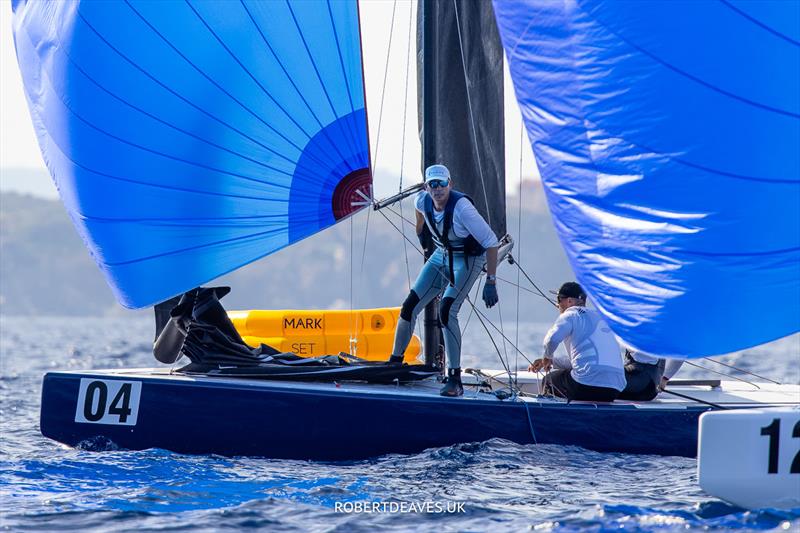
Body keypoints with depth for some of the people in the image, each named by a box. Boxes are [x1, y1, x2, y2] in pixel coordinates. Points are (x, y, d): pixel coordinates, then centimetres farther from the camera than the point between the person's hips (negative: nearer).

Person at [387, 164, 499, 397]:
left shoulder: (461, 207, -33)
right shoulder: (423, 201, -15)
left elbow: (491, 242, -30)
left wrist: (491, 282, -30)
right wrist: (420, 231, 29)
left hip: (468, 260, -6)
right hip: (441, 255, 6)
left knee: (446, 312, -23)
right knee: (410, 306, -1)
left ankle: (455, 380, -18)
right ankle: (394, 362, 18)